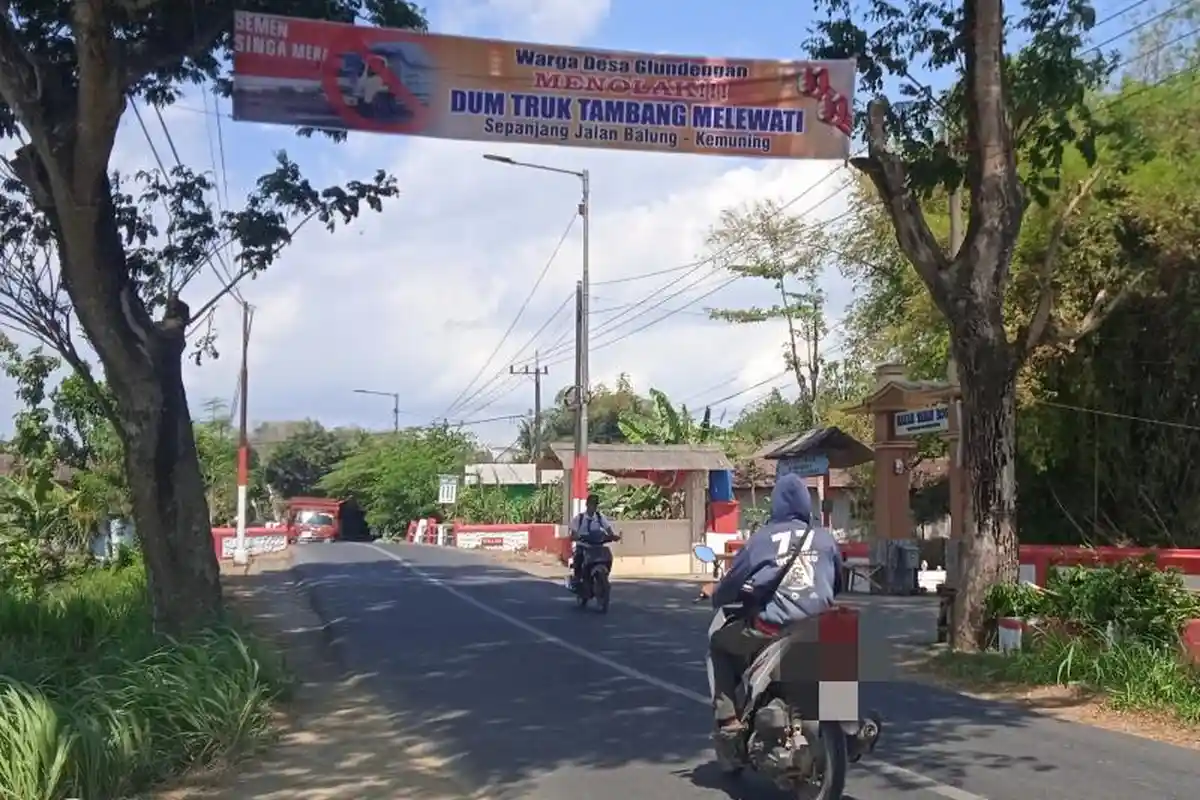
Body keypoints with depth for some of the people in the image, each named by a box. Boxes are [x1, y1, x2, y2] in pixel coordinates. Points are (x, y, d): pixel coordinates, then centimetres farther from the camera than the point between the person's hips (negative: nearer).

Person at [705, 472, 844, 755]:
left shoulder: (762, 538, 0)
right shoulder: (825, 539, 10)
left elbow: (729, 585, 4)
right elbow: (837, 585, 23)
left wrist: (717, 598, 26)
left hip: (771, 630, -4)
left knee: (718, 641, 22)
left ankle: (728, 722, 8)